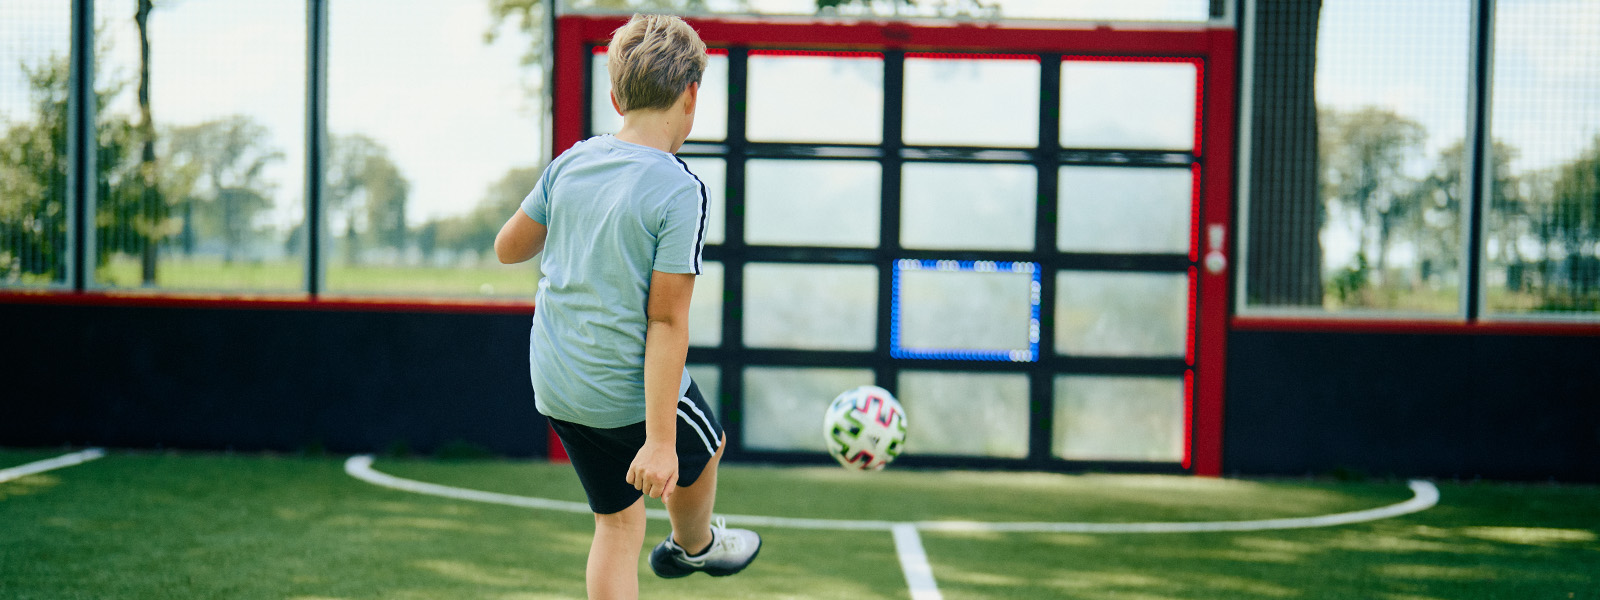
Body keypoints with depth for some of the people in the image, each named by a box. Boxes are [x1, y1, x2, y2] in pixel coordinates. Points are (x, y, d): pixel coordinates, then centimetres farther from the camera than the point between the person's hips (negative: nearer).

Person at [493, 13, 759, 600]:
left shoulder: (571, 162, -2)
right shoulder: (679, 191, -19)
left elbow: (508, 248, 11)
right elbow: (665, 322, -21)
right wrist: (659, 440, -20)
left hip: (554, 385, 5)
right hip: (630, 391, -5)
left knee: (617, 520, 18)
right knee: (701, 448, 27)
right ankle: (693, 545, 54)